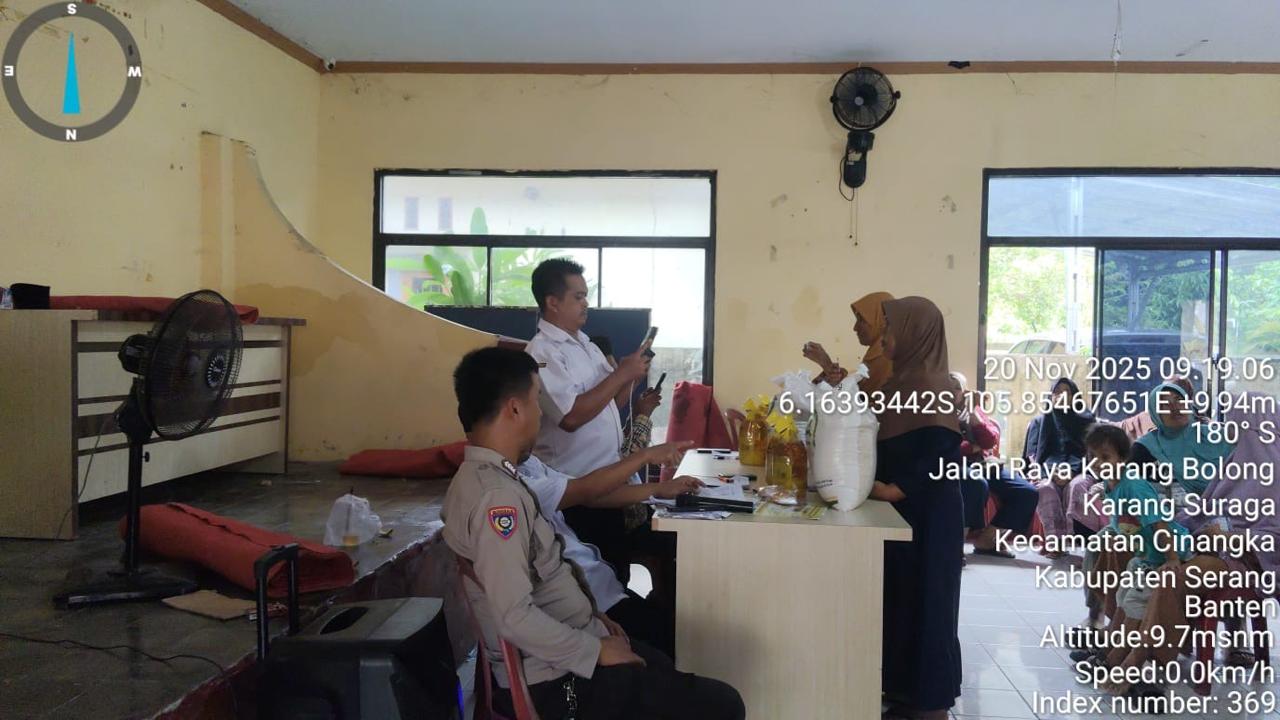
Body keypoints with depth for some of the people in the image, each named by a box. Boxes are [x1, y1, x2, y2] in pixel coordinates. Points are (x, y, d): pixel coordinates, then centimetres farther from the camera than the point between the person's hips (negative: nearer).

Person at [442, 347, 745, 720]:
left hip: (564, 649, 10)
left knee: (672, 675, 29)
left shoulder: (486, 477, 6)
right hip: (555, 679, -10)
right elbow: (514, 616, -29)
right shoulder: (497, 495, -26)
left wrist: (590, 614, 10)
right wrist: (596, 651, -18)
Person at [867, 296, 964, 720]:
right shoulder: (905, 381, 12)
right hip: (905, 510, 9)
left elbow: (941, 454, -23)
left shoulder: (933, 386, -16)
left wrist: (895, 490, -25)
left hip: (928, 513, -9)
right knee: (901, 596, 14)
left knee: (924, 599, 0)